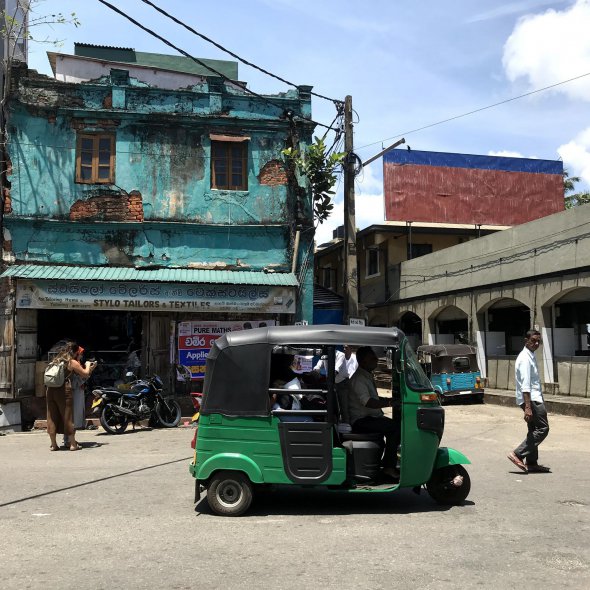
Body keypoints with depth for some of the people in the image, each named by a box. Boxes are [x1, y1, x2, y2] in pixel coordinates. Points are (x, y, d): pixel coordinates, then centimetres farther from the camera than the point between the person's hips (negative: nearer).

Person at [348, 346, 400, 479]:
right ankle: (389, 467, -18)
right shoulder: (358, 379, -16)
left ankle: (388, 460, 6)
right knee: (395, 427, -23)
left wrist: (392, 399, 16)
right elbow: (367, 402, -28)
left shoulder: (368, 376, 18)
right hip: (361, 421, -10)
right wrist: (390, 403, -30)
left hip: (371, 417, 10)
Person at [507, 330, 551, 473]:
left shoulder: (531, 356, 15)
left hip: (534, 398, 10)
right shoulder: (525, 358, -17)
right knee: (543, 428, -10)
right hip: (531, 399, -10)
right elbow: (525, 385, -24)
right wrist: (528, 407, -28)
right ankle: (517, 454, -11)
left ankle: (531, 463, 18)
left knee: (534, 430, 12)